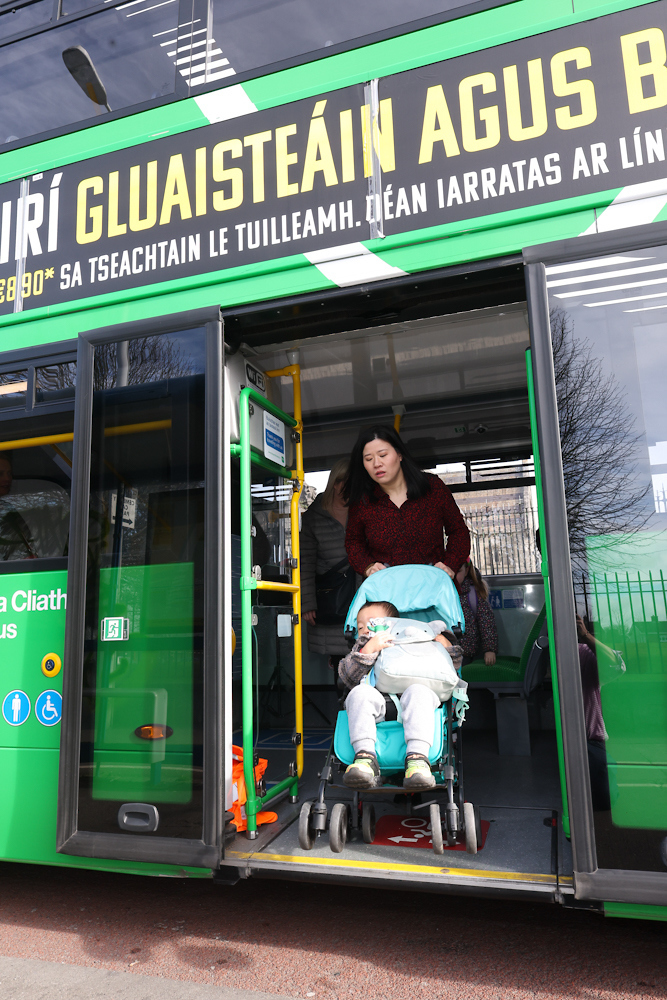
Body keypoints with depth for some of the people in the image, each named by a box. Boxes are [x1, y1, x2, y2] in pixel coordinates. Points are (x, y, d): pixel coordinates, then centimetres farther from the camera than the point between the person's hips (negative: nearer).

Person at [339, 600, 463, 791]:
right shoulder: (362, 648, 36)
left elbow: (453, 664, 30)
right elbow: (347, 675, 12)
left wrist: (445, 644, 12)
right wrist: (369, 649, 0)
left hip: (408, 703, 0)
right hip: (376, 700, 1)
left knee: (419, 691, -34)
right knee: (360, 693, -33)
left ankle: (417, 757, -48)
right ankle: (365, 757, -44)